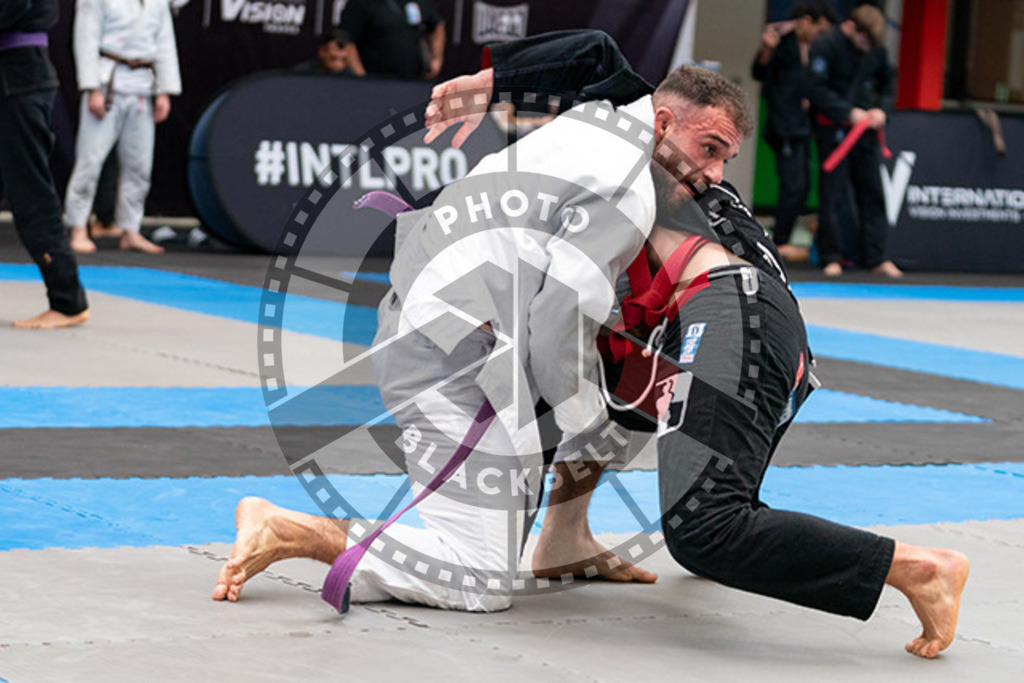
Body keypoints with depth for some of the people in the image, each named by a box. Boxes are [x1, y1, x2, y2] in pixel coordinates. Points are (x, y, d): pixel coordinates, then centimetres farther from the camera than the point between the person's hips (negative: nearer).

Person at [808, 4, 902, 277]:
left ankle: (875, 257, 8)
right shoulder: (826, 46, -12)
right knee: (833, 194, -3)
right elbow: (817, 90, -14)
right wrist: (849, 113, -19)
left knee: (872, 192, 4)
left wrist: (882, 109, -1)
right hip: (835, 129, -5)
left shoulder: (876, 49, 5)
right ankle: (831, 258, 4)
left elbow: (888, 81, 17)